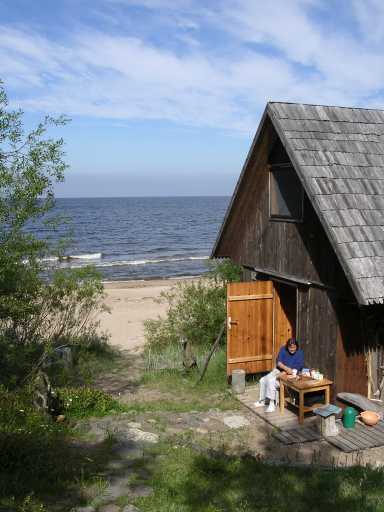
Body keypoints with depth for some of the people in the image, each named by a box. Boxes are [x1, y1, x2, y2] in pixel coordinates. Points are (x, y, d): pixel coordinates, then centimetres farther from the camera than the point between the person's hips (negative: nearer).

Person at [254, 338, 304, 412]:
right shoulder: (283, 349, -3)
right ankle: (262, 401, 9)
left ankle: (272, 404, -21)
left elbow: (299, 367, -15)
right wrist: (286, 368, -32)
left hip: (290, 375, -6)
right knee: (263, 380, -8)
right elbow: (278, 362, -12)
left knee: (271, 381, -27)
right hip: (279, 370, 6)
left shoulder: (300, 353, -11)